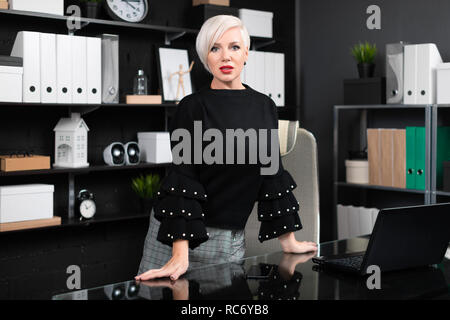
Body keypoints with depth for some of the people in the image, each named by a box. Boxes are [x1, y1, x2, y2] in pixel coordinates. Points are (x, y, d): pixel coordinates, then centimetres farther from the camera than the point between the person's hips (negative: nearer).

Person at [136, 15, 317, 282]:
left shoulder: (265, 107, 6)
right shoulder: (193, 107, -8)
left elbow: (273, 173, 10)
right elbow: (182, 181, -14)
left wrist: (288, 240, 11)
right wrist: (180, 256, -22)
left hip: (233, 239, 4)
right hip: (181, 236, -3)